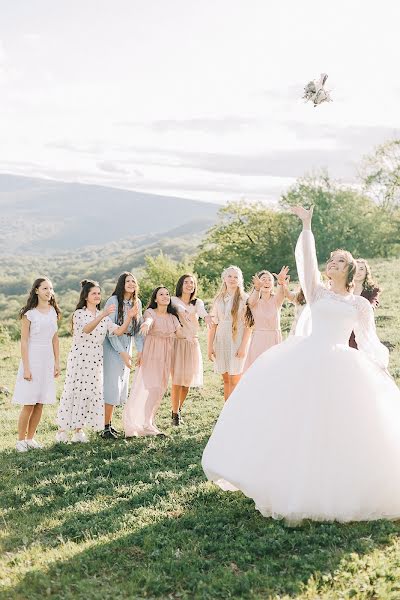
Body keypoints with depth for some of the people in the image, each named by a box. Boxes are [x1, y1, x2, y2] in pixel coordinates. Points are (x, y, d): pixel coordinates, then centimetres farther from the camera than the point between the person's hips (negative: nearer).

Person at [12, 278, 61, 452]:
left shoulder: (53, 312, 8)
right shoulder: (29, 313, -8)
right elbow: (24, 341, -10)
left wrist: (57, 363, 9)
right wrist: (26, 368, -14)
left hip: (47, 359, 5)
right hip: (32, 358, -5)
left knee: (40, 403, 7)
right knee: (28, 403, -3)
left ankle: (30, 438, 17)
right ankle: (21, 440, 8)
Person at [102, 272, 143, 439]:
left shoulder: (137, 303, 7)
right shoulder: (113, 301, -13)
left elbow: (139, 328, 9)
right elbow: (110, 330, -16)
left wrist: (140, 350, -1)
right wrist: (122, 352, -17)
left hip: (127, 346, 7)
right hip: (112, 346, -7)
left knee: (121, 386, 9)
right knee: (111, 386, -8)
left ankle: (110, 424, 18)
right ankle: (105, 428, -2)